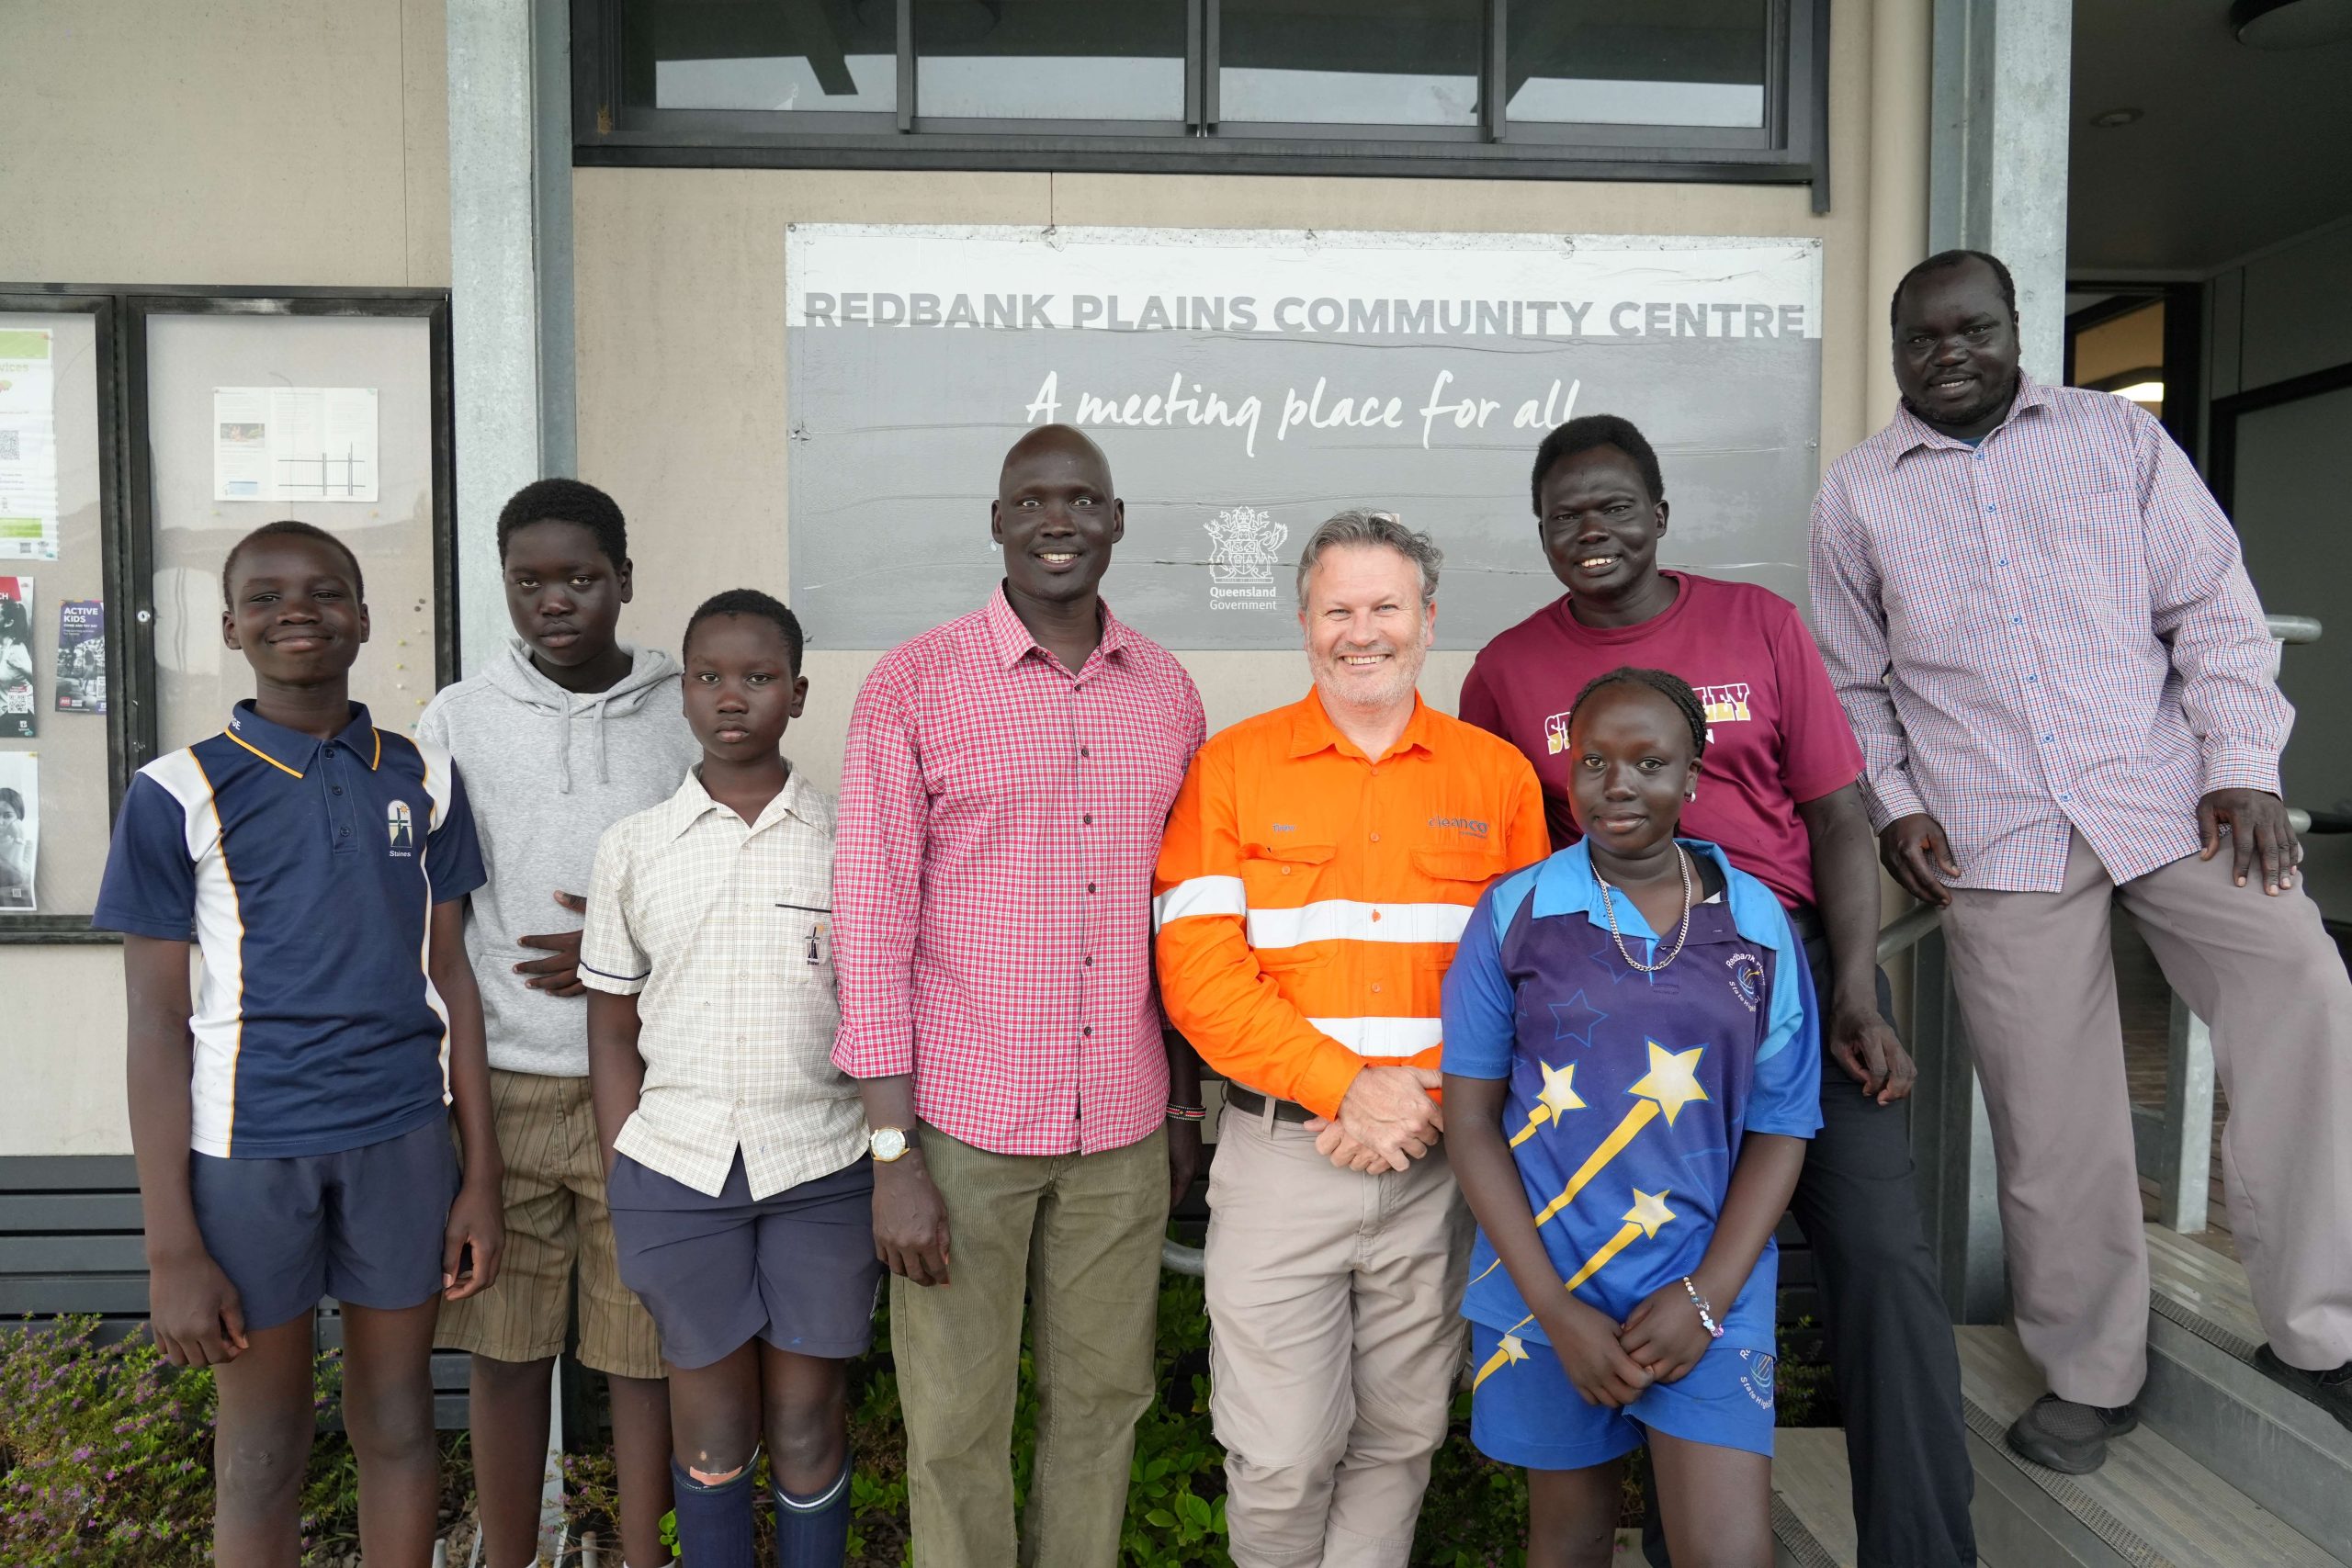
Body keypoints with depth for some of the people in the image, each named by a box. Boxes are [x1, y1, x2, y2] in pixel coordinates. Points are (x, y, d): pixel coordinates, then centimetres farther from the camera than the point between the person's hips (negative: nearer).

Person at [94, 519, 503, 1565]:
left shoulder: (422, 779, 4)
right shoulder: (180, 794, -4)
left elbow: (450, 973, 6)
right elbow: (158, 1021, -4)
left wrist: (481, 1173, 4)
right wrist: (172, 1249, -6)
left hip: (402, 1134, 2)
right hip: (247, 1144, -2)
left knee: (398, 1419, 13)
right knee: (261, 1450, 11)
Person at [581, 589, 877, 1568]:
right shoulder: (633, 847, 3)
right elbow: (613, 1032, 7)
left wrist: (892, 1175, -1)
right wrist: (623, 1195, 3)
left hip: (824, 1168, -1)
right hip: (676, 1167, 1)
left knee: (808, 1422, 9)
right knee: (711, 1424, 13)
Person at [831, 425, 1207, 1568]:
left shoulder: (1167, 692, 6)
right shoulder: (914, 685, -5)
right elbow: (872, 919, -7)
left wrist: (1187, 1105, 13)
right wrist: (892, 1154, -10)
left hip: (1125, 1130, 3)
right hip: (964, 1124, -3)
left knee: (1102, 1403, 15)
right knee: (956, 1427, 9)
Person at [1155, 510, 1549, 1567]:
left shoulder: (1497, 776, 5)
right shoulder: (1231, 768, 0)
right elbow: (1198, 974, -7)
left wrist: (1427, 1100, -10)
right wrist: (1346, 1086, -16)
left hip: (1441, 1157, 2)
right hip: (1280, 1151, -1)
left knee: (1403, 1435, 15)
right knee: (1279, 1459, 5)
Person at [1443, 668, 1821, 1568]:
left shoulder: (1759, 927, 0)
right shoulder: (1515, 916, -4)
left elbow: (1779, 1130, 2)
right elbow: (1471, 1117, -4)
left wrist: (1704, 1298, -9)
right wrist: (1556, 1310, -9)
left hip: (1706, 1292, 0)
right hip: (1543, 1289, 0)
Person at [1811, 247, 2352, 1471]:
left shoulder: (2118, 435, 11)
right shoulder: (1858, 491, 10)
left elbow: (2213, 608, 7)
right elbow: (1854, 683, 12)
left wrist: (2242, 765, -4)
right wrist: (1894, 805, -1)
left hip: (2167, 794, 1)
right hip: (1994, 837, -1)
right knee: (2051, 1110, 1)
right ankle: (2089, 1371, 19)